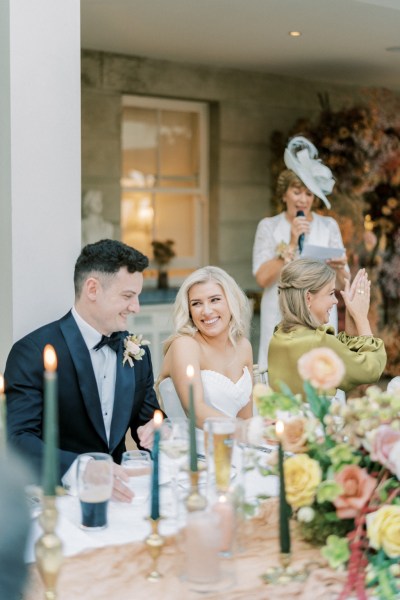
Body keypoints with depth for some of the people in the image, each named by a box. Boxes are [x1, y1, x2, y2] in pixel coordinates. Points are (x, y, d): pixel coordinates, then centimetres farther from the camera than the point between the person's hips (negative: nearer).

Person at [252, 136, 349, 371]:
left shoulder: (329, 226, 6)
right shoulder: (269, 226, 4)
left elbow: (342, 285, 4)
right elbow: (262, 278, -8)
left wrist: (339, 269, -18)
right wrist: (291, 244, -14)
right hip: (281, 318, -1)